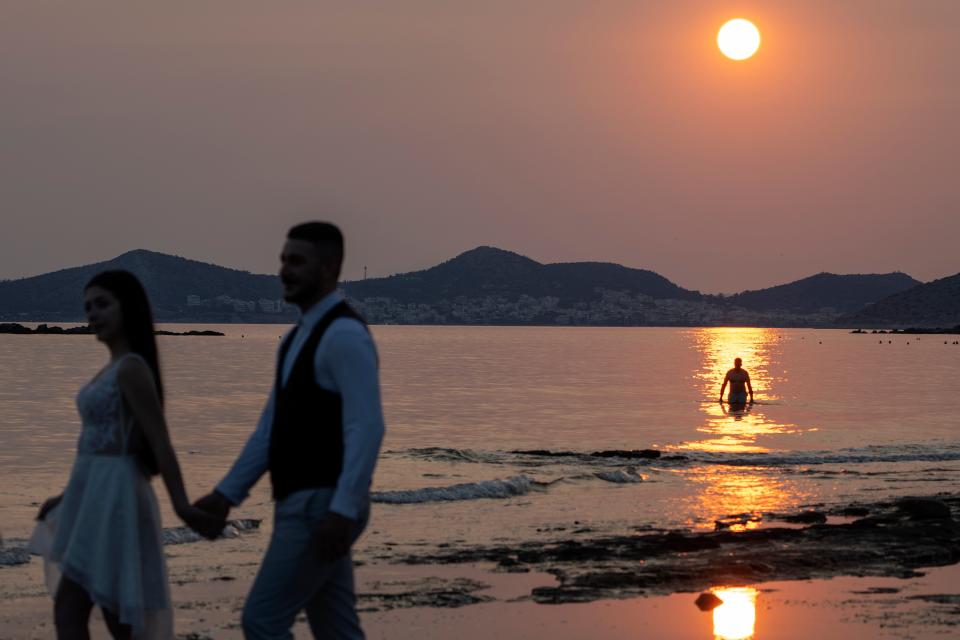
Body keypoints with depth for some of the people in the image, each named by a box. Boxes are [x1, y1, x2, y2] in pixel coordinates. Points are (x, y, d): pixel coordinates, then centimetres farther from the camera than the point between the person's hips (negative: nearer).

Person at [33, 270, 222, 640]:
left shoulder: (132, 368, -13)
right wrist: (67, 497, 27)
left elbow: (160, 442, -20)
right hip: (95, 498, 10)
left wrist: (182, 507, -25)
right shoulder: (115, 370, 16)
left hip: (113, 499, -10)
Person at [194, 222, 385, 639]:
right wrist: (226, 494, 13)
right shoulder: (300, 338, 17)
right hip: (307, 506, 10)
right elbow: (271, 428, 19)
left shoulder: (345, 335, -15)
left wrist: (343, 511, -30)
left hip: (324, 507, -10)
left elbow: (366, 429, -23)